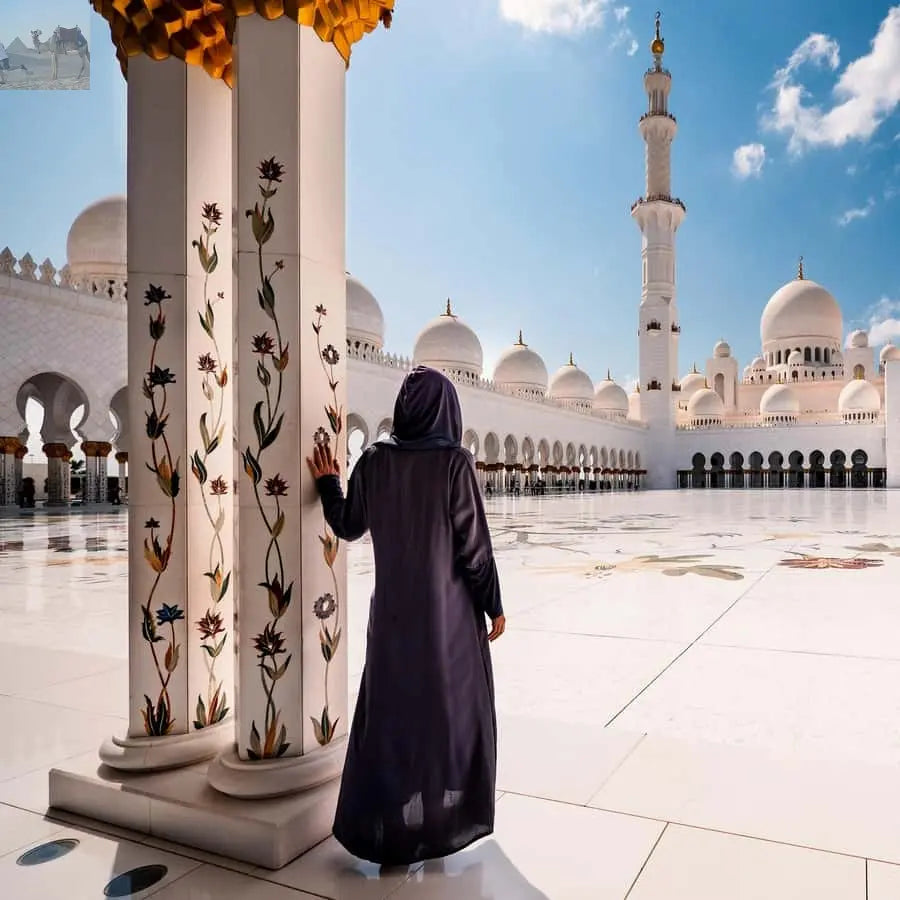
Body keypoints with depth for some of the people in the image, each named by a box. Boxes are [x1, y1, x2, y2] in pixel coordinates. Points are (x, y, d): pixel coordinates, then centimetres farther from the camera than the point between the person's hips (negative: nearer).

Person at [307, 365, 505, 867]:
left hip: (394, 605, 4)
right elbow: (475, 544, -13)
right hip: (450, 606, -3)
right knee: (453, 707, 13)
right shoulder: (455, 462, -14)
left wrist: (328, 482, 23)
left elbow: (348, 527, 7)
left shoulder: (375, 461, -3)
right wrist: (495, 604, -3)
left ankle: (382, 825, 22)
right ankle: (452, 817, 25)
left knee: (391, 708, 14)